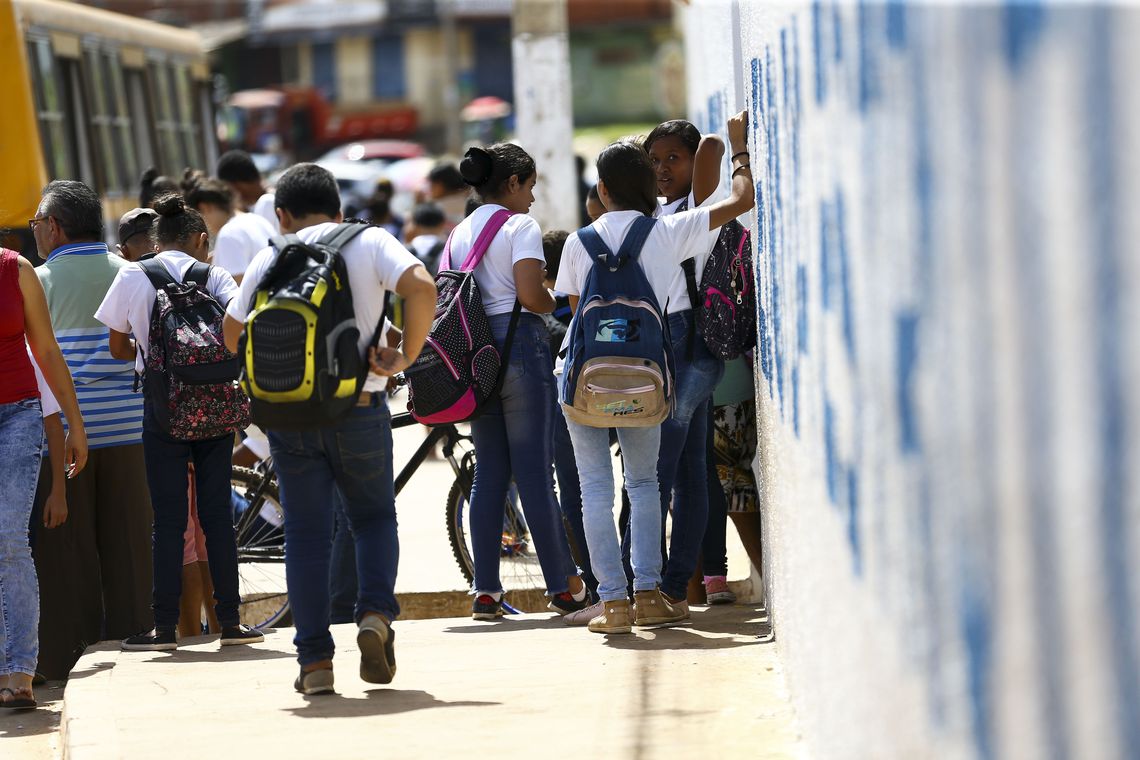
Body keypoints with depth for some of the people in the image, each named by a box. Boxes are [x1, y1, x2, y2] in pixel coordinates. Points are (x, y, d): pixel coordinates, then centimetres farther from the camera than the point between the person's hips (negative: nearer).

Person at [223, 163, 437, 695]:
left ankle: (314, 661, 4)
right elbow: (420, 287, -16)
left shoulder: (270, 259, 6)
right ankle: (376, 614, -7)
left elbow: (233, 331, 12)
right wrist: (406, 356, -6)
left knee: (305, 533, 7)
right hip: (358, 408, -1)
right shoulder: (370, 242, 1)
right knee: (374, 517, 17)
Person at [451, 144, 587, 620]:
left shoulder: (460, 233, 15)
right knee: (535, 472, -5)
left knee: (489, 473, 8)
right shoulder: (520, 226, -6)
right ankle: (564, 588, -2)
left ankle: (486, 591, 5)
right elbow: (530, 295, -16)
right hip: (518, 342, -7)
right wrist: (559, 303, 3)